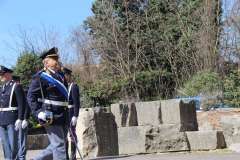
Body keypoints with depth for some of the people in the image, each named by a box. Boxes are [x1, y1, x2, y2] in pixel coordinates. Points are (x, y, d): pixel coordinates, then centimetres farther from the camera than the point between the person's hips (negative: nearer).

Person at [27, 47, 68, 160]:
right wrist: (38, 113, -20)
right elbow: (30, 96, -11)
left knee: (56, 145, 13)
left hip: (61, 116, 8)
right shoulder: (40, 77, -9)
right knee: (59, 145, -5)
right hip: (51, 117, -8)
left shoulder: (60, 75, 16)